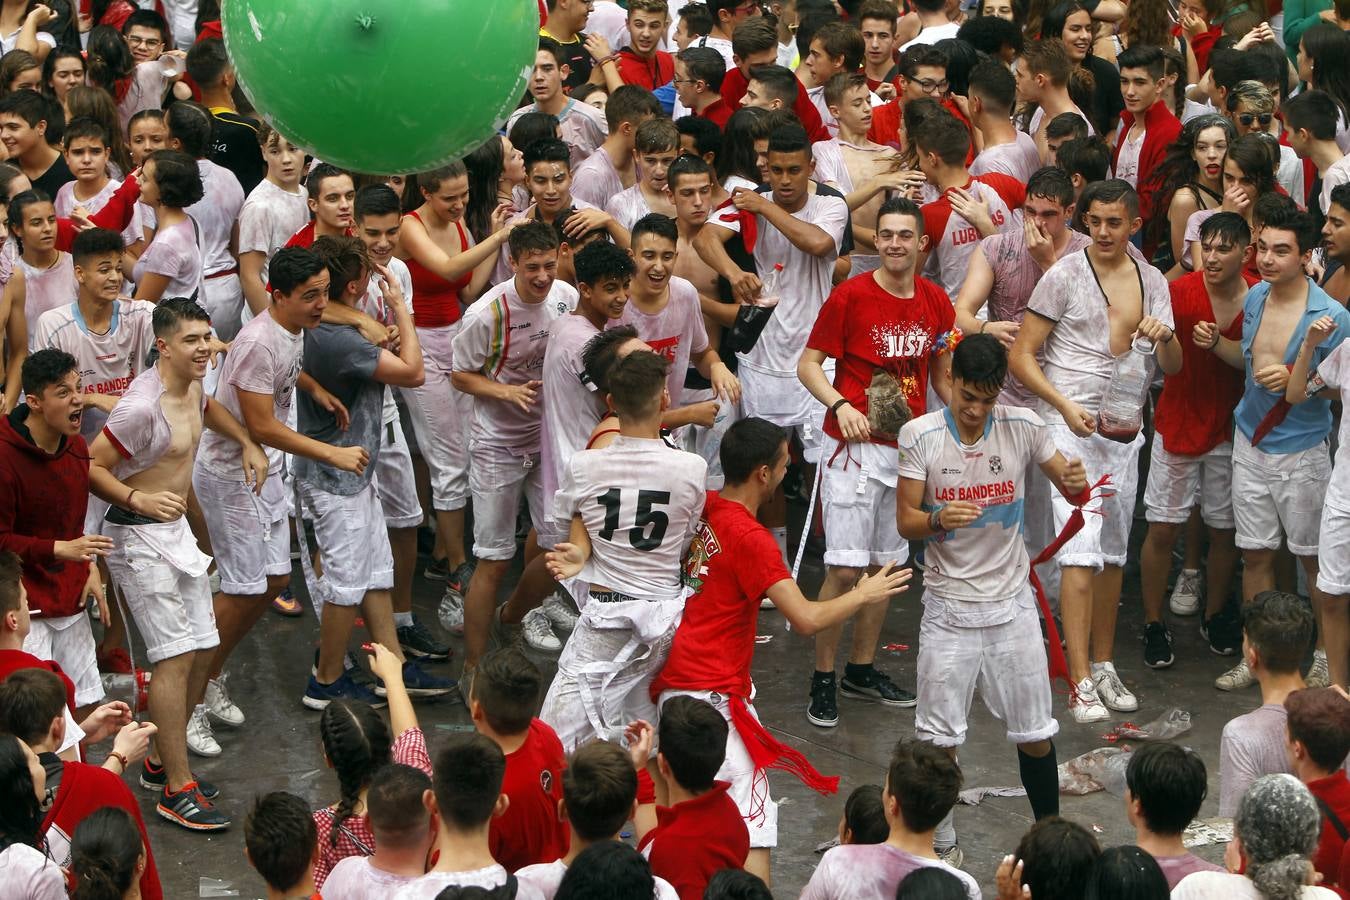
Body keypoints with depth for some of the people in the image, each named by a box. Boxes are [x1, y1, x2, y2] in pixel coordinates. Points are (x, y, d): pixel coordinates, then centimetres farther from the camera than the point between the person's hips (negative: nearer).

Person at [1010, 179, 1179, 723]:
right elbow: (1021, 355, -5)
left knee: (1114, 550, 11)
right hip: (1071, 424, -5)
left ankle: (1104, 664, 23)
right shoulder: (1065, 275, -5)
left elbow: (1172, 368, 9)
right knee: (1081, 549, -13)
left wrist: (1165, 337, -14)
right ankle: (1081, 682, -14)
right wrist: (1066, 406, -17)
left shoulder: (1151, 281, 9)